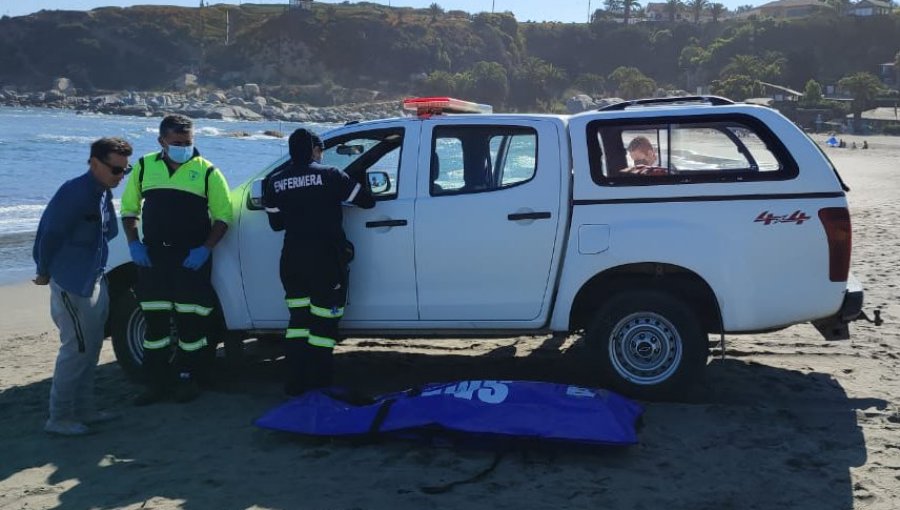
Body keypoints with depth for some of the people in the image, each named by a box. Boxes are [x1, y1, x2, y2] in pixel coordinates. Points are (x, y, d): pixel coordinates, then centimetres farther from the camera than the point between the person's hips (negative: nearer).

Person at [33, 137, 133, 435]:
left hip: (94, 282, 9)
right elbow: (50, 234, -17)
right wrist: (45, 273, -5)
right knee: (77, 349, -5)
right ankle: (59, 418, 5)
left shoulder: (103, 193, 8)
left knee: (90, 349, 15)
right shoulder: (75, 194, -20)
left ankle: (83, 409, 25)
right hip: (72, 286, -9)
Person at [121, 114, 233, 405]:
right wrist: (134, 244, 1)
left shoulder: (207, 172, -1)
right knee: (155, 321, 8)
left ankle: (187, 380, 15)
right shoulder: (145, 167, 7)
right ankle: (157, 382, 18)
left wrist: (205, 249, -12)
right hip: (152, 256, 3)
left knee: (191, 321, 1)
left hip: (192, 258, -3)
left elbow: (223, 216, -1)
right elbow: (129, 209, 14)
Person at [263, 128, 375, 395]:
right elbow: (366, 201, 0)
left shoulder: (275, 182, 6)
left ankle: (295, 381, 14)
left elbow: (276, 223, 13)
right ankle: (318, 383, 6)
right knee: (324, 321, 3)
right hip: (326, 260, -4)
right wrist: (360, 180, 20)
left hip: (292, 260, 4)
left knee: (298, 318, 15)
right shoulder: (329, 175, -6)